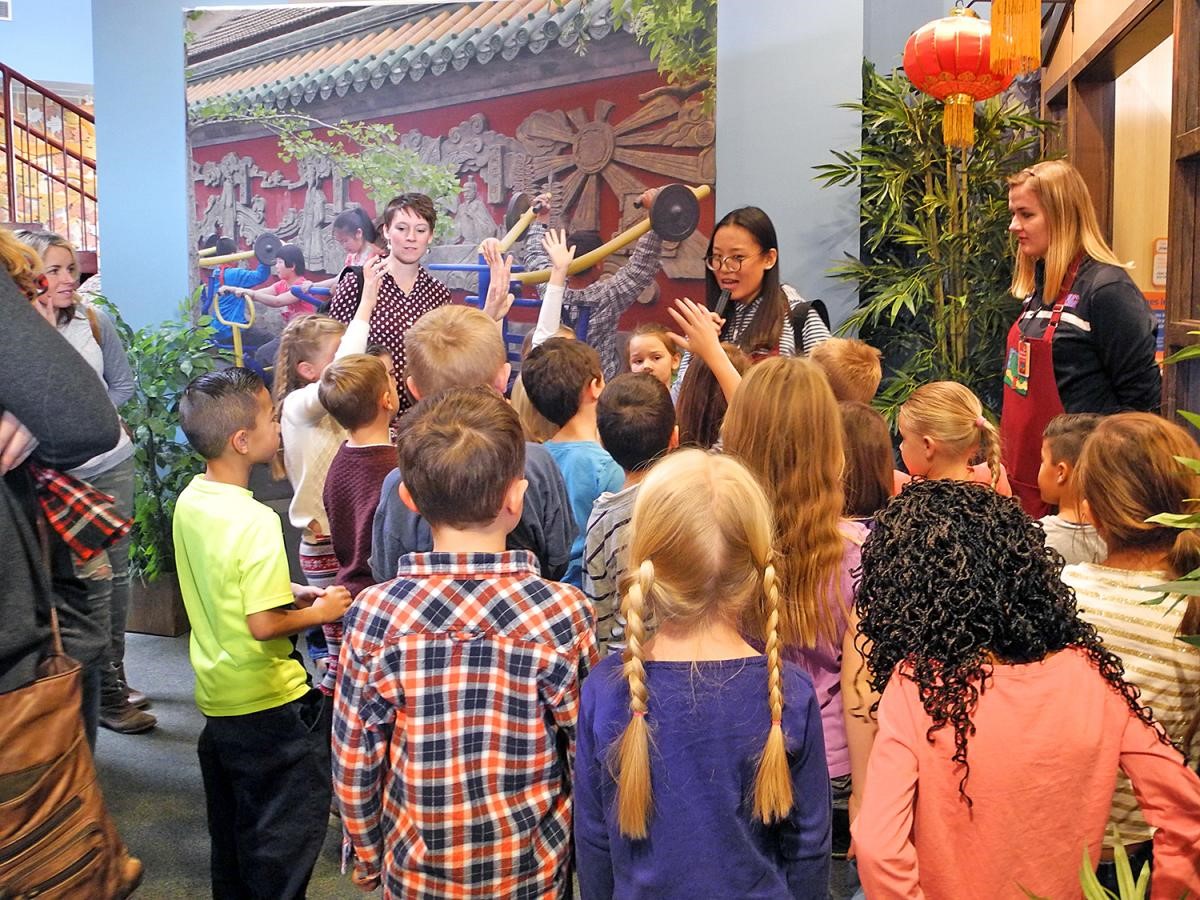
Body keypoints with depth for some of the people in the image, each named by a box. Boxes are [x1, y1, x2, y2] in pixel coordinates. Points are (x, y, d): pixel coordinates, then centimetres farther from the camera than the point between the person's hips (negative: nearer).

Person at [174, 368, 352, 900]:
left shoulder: (190, 501, -1)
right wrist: (321, 612, -12)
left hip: (216, 693, 8)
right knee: (287, 834, 9)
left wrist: (288, 591, 7)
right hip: (269, 702, -8)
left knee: (231, 827, 24)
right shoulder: (255, 521, -27)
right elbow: (263, 625, -28)